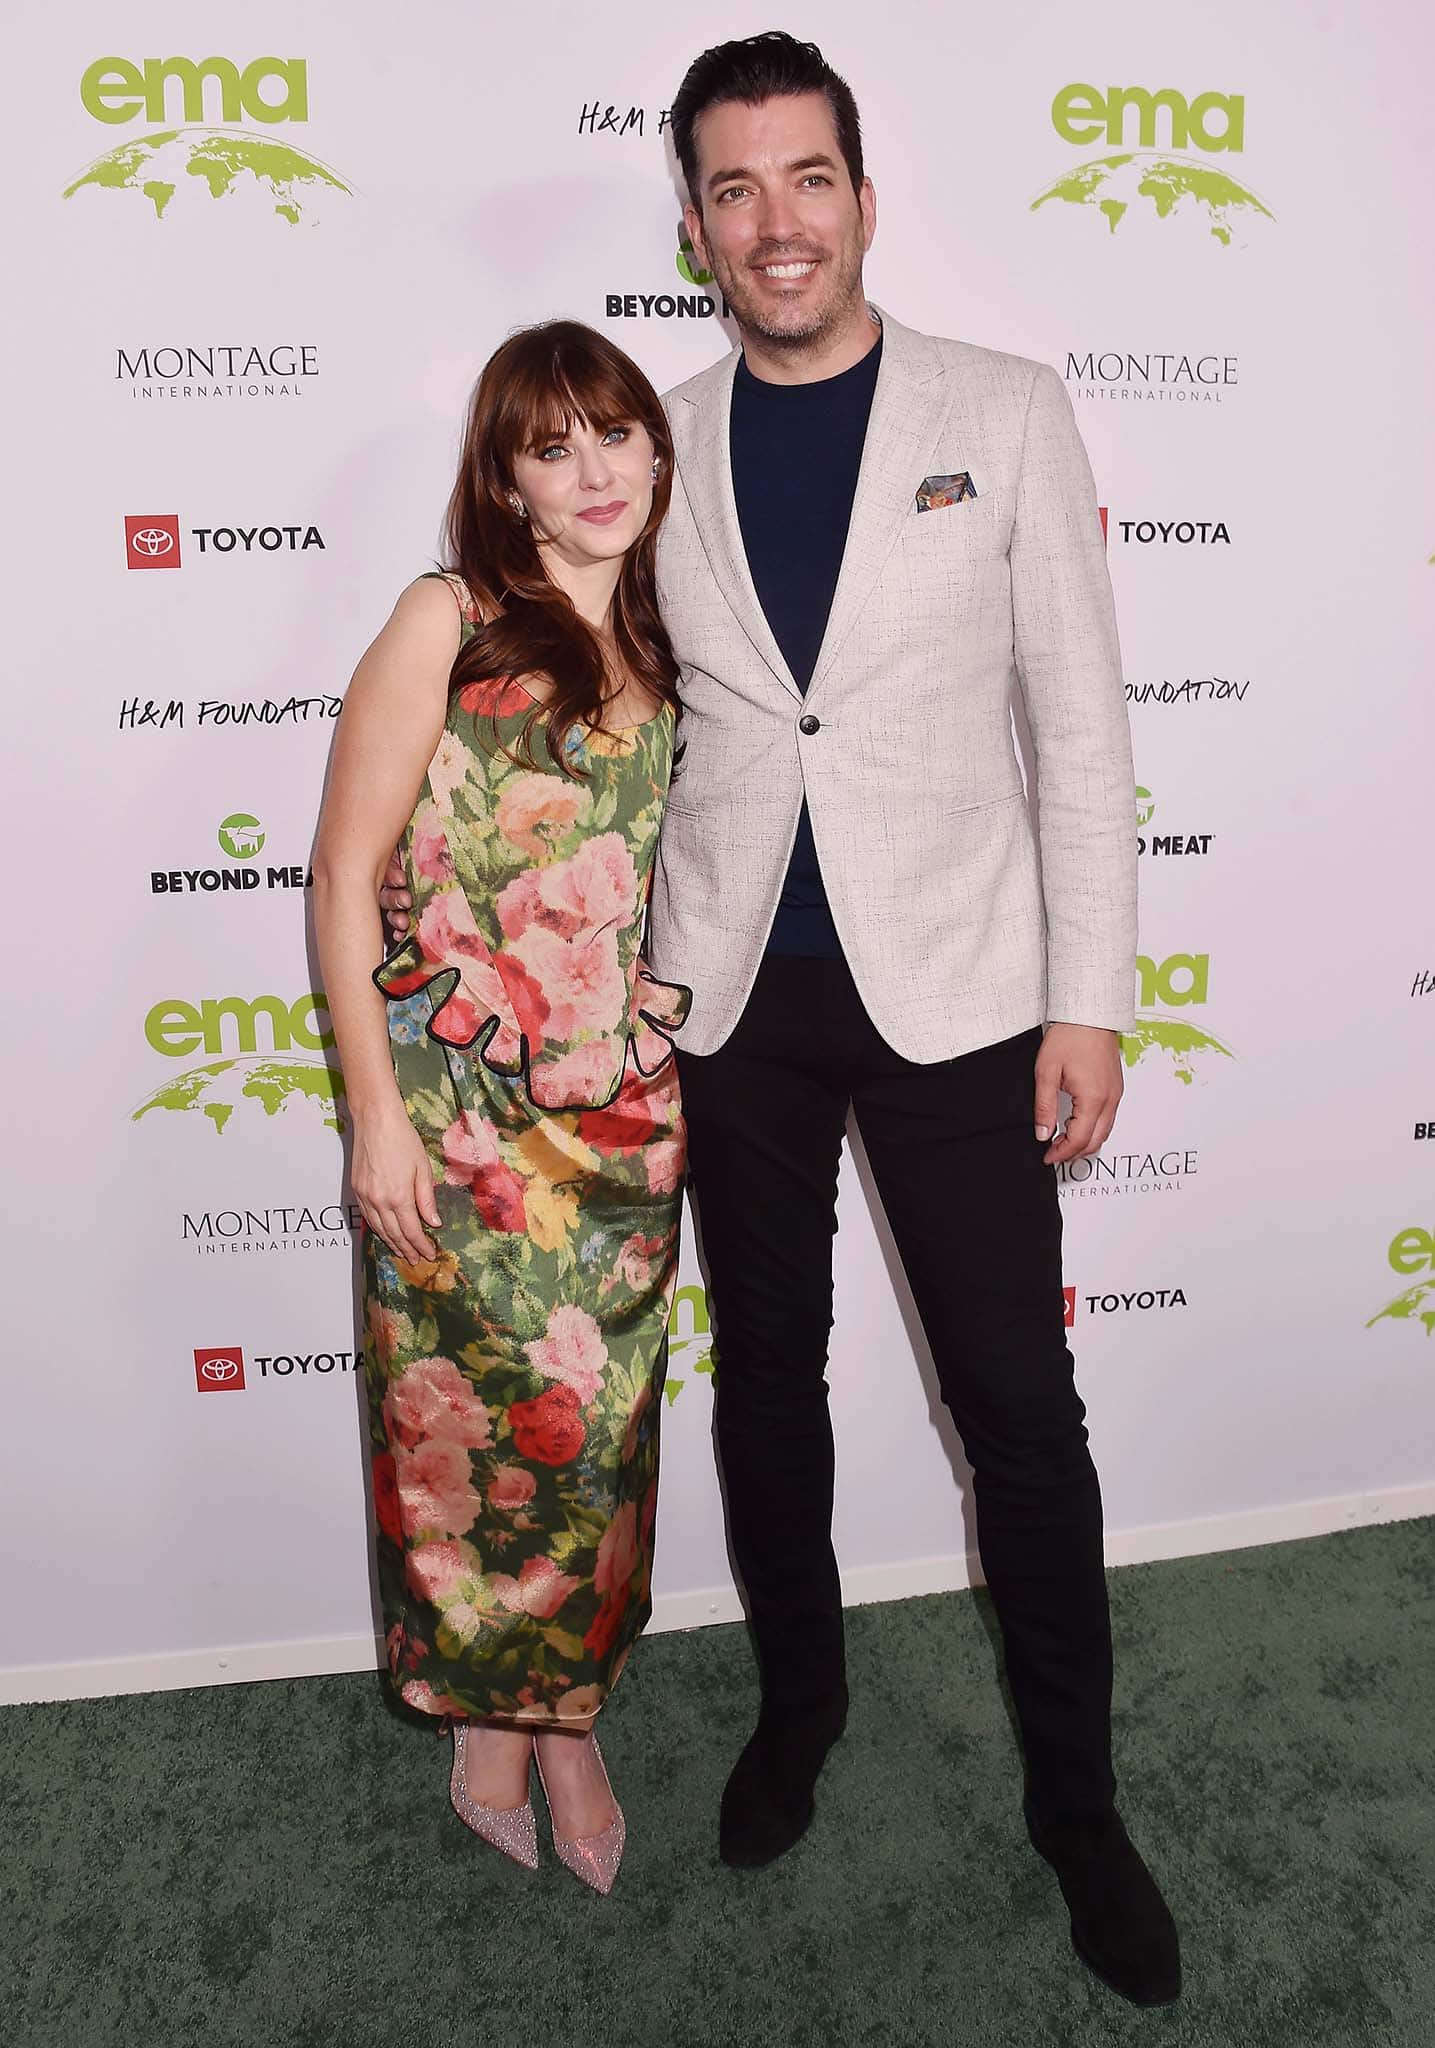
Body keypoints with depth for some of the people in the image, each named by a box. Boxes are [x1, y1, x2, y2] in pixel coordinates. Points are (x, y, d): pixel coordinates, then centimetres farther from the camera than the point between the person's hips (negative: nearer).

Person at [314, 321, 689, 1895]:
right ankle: (491, 1731, 29)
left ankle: (562, 1718, 32)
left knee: (604, 1424, 11)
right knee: (479, 1422, 6)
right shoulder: (446, 624, -5)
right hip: (462, 1113, -4)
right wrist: (375, 1110, -12)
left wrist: (686, 1072, 12)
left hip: (627, 1113, 5)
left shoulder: (660, 653, 9)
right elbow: (345, 876, -7)